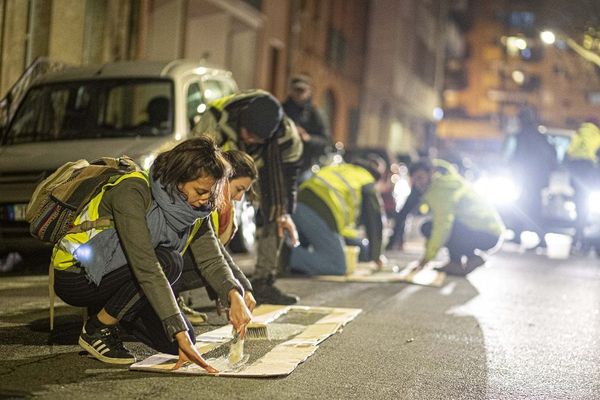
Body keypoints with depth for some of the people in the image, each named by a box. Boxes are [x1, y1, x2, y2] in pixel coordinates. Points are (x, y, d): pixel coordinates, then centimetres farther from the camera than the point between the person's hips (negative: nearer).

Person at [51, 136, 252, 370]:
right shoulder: (132, 192, -30)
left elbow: (212, 260, -9)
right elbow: (146, 267, -38)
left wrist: (234, 296, -32)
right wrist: (180, 334, -41)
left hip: (114, 274, 7)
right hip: (76, 276, -7)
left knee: (178, 342, -8)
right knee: (166, 262, -30)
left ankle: (110, 310, 16)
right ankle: (96, 330, -12)